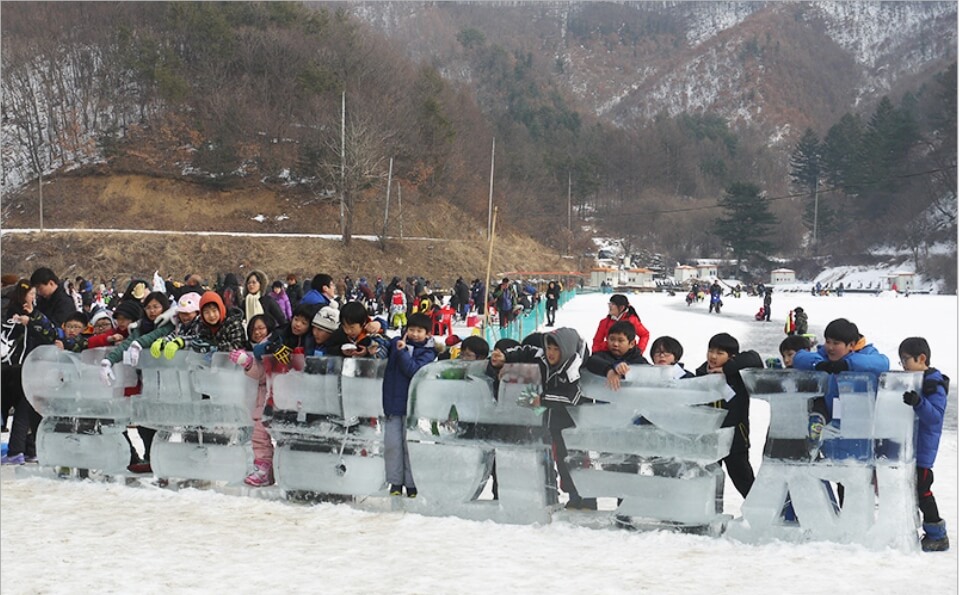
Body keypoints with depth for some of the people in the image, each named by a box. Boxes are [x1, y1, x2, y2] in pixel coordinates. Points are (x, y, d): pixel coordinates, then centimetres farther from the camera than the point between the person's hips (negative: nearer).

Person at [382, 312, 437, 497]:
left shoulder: (427, 352, -2)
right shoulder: (396, 342, 7)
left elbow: (414, 370, -17)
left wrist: (402, 351, -18)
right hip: (392, 402, 3)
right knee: (392, 444, 4)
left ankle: (412, 484, 9)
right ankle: (395, 482, 13)